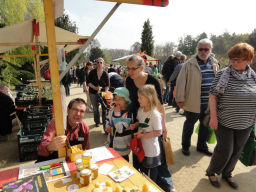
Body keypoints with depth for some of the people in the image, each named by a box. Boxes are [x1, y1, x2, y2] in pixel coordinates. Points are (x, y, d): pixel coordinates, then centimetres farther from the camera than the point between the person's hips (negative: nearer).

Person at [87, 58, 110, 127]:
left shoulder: (105, 73, -6)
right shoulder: (92, 72, -6)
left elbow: (108, 84, -3)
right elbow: (88, 82, -4)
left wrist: (105, 92, -16)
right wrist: (94, 87, -17)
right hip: (93, 93, 0)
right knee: (95, 108, 8)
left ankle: (104, 120, 23)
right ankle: (97, 122, 24)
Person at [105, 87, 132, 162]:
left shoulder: (128, 113, -24)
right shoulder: (112, 109, -5)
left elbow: (121, 129, -30)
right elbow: (108, 119, 15)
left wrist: (117, 114, -30)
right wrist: (107, 126, -6)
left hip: (122, 146, -6)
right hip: (112, 142, 6)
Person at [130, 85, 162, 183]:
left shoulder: (155, 114, -28)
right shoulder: (140, 110, -5)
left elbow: (158, 132, -25)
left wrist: (143, 135, -24)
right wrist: (135, 125, -7)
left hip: (151, 148, -7)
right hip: (142, 146, 7)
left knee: (152, 167, 18)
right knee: (143, 165, 27)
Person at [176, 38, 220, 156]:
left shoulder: (215, 63, 8)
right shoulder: (190, 64, -9)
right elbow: (181, 82, -10)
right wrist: (180, 99, -12)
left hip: (210, 103, 5)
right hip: (193, 102, -5)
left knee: (206, 125, 17)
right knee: (189, 124, 10)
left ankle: (202, 146, 38)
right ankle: (185, 146, 31)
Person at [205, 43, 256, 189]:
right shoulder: (223, 74, -11)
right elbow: (213, 95, -12)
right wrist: (213, 116, -16)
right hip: (225, 121, -4)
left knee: (237, 151, 16)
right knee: (225, 150, 4)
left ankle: (227, 173, 40)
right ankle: (212, 172, 29)